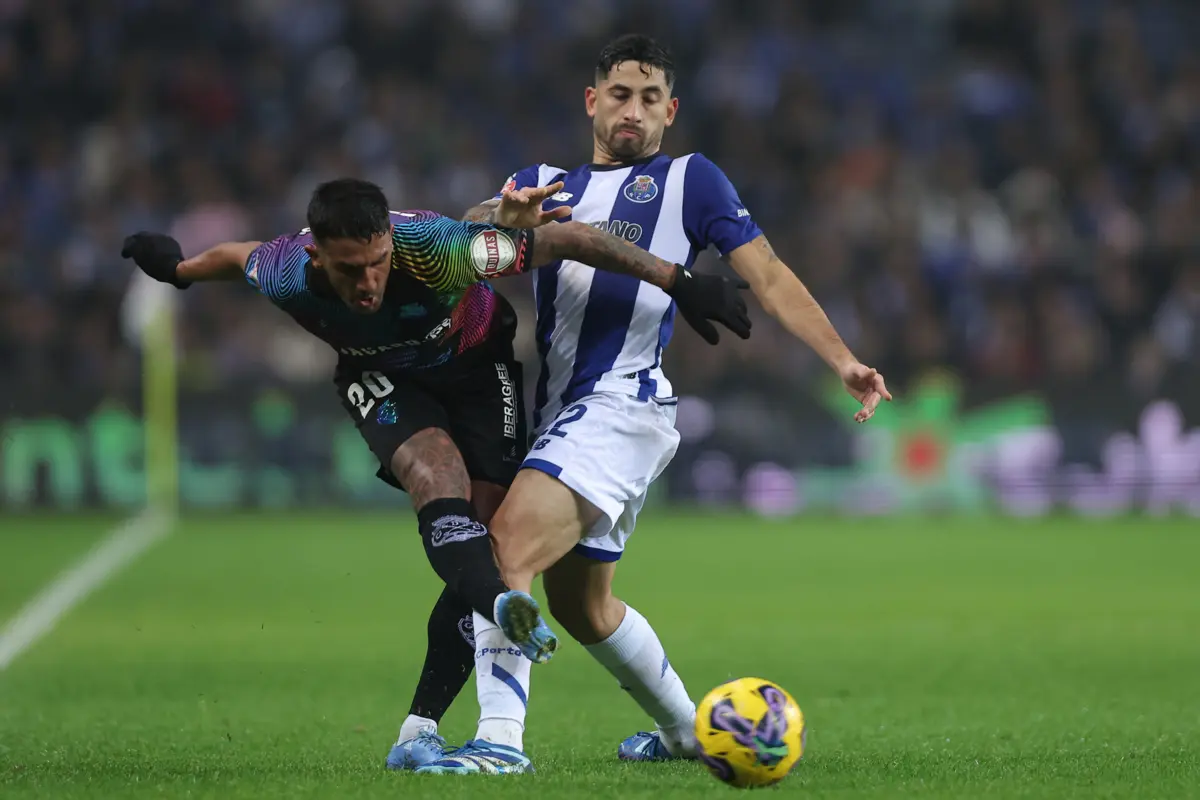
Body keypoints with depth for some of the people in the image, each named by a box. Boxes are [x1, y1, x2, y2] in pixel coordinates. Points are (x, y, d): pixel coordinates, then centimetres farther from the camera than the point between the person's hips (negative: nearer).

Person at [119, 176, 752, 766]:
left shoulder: (433, 248, -40)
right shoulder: (286, 278, -31)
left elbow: (564, 238, -33)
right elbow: (238, 257, -5)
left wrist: (678, 283, -31)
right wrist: (179, 269, 17)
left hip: (477, 364, 0)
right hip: (382, 379, 0)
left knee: (485, 532, -12)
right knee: (436, 467, -33)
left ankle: (419, 730, -9)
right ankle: (497, 603, -59)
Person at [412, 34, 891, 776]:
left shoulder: (690, 179, 7)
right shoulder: (545, 183, 20)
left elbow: (768, 275, 2)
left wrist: (843, 359, -11)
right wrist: (506, 218, -22)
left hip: (624, 403, -7)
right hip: (558, 410, 7)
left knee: (507, 547, -24)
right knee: (580, 603, 19)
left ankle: (501, 740, -28)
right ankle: (686, 730, 38)